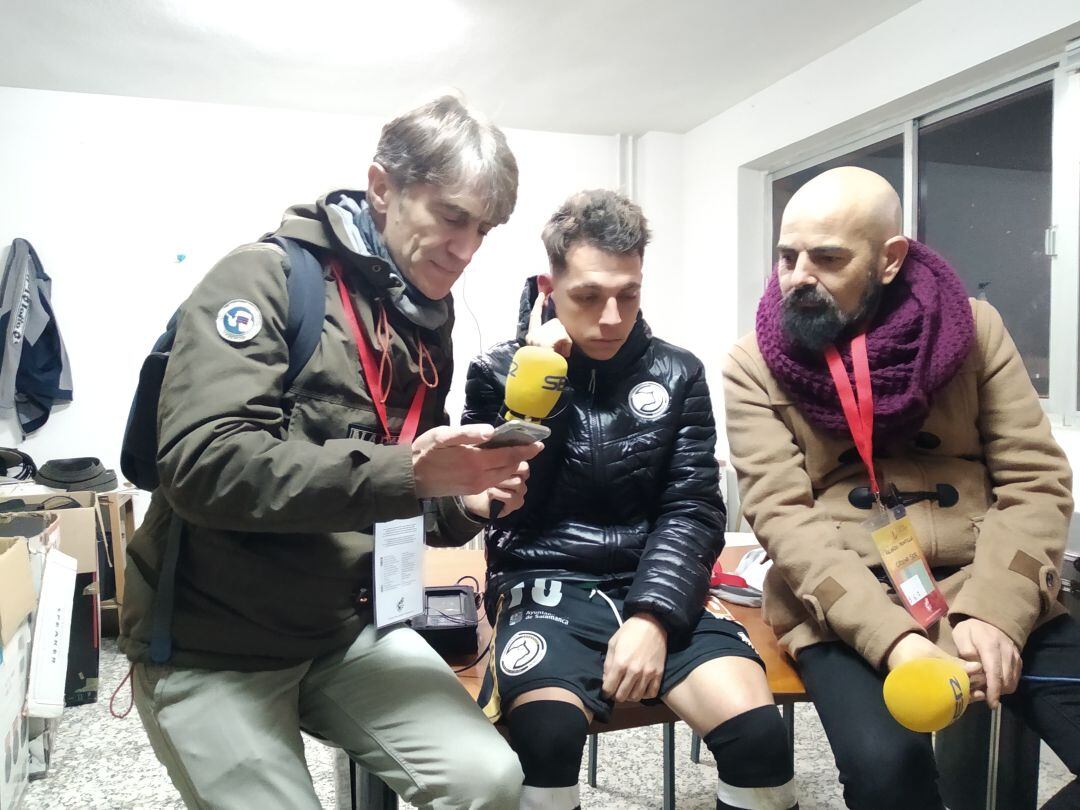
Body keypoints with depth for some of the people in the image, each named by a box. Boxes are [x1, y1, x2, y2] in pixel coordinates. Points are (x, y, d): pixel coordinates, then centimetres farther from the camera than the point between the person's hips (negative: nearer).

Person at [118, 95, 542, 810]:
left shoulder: (428, 324, 7)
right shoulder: (267, 276, -13)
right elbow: (205, 464, -26)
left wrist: (466, 503, -7)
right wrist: (406, 472, -32)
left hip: (351, 629, 6)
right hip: (213, 643, -5)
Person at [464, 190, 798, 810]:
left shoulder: (677, 374, 7)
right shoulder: (499, 373, 2)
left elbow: (693, 511, 1)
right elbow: (504, 507, -5)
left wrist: (652, 616, -14)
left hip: (658, 586, 2)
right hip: (546, 588, -1)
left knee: (757, 730, -22)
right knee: (548, 731, -32)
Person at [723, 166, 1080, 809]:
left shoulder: (972, 327, 4)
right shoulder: (755, 365, -2)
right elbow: (784, 516, -10)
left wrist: (994, 611, -15)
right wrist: (892, 636, -23)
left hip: (989, 595, 3)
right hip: (843, 606, -2)